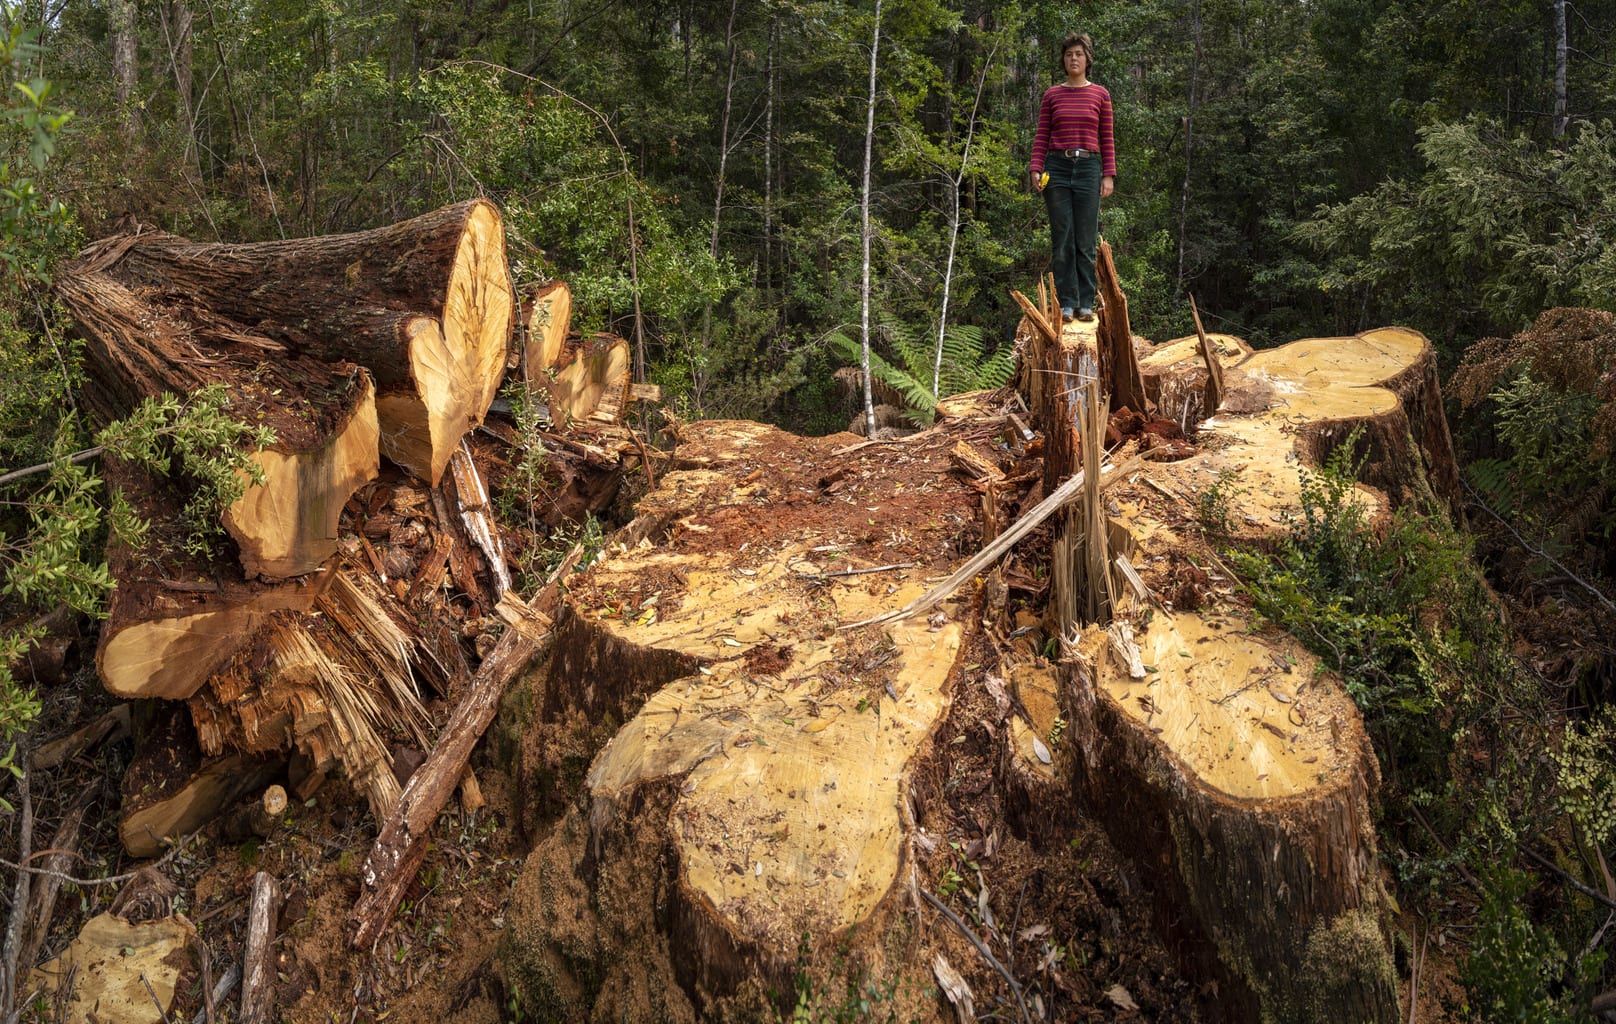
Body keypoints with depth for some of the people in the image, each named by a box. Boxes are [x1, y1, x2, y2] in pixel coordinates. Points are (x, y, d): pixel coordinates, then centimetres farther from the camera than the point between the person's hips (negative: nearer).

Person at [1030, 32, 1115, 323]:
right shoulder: (1052, 94, 9)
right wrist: (1036, 169, -6)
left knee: (1086, 241, 0)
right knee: (1062, 239, -1)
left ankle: (1086, 304, 5)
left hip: (1088, 168, 0)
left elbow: (1107, 139, 7)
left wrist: (1109, 175, -1)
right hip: (1057, 168, 0)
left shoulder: (1100, 94, 8)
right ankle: (1066, 303, 3)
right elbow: (1041, 136, 7)